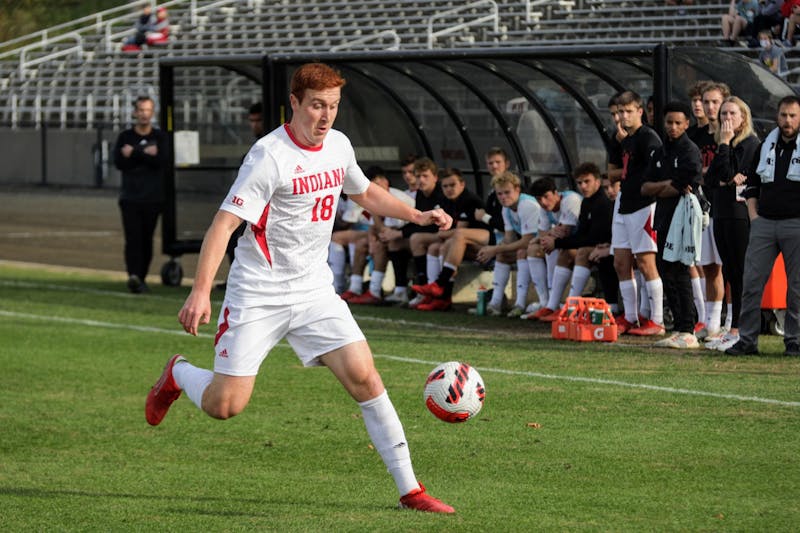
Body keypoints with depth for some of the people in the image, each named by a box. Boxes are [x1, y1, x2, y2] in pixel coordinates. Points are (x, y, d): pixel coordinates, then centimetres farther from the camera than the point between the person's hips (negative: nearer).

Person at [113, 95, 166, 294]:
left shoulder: (159, 137, 7)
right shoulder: (125, 137, 8)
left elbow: (161, 161, -10)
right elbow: (119, 162, -5)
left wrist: (134, 154, -11)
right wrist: (145, 155, -13)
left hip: (153, 198, 1)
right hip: (130, 197, -1)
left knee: (147, 239, 4)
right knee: (133, 238, -14)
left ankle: (141, 278, 15)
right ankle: (134, 276, -26)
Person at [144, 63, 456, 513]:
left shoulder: (339, 145, 4)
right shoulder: (270, 156, -18)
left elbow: (365, 192, 27)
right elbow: (223, 225, -20)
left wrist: (418, 215, 17)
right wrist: (201, 292, -29)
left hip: (315, 291, 5)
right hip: (258, 294, -5)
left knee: (363, 374, -11)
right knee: (225, 405, -6)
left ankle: (409, 488, -5)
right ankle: (179, 374, 30)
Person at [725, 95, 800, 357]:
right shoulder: (766, 146, 14)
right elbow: (752, 183, 23)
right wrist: (753, 214, 10)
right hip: (764, 223, 4)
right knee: (751, 281, -1)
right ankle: (747, 340, 4)